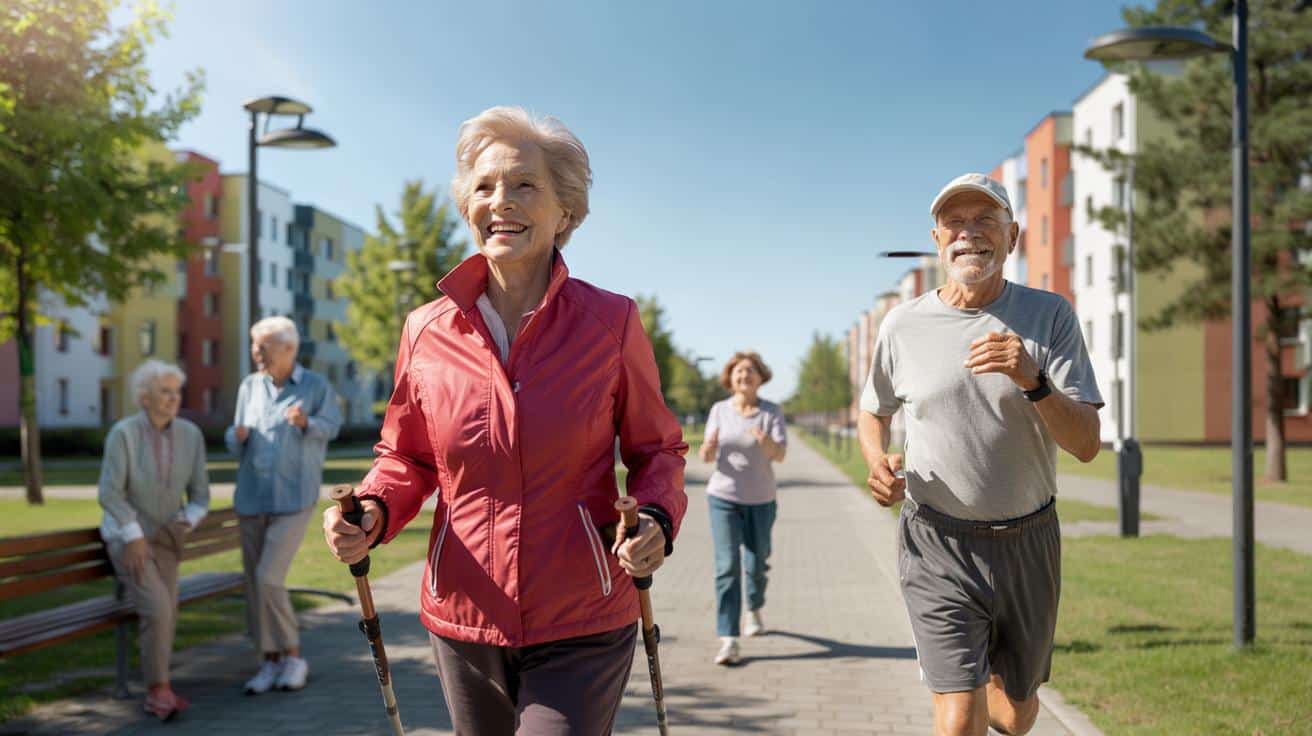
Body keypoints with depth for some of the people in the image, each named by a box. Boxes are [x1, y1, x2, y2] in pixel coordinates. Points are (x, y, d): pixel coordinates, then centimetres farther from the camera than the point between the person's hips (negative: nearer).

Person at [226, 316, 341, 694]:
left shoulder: (316, 385, -5)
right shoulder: (249, 386, 5)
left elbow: (331, 425, 9)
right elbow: (237, 445, 11)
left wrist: (307, 422, -13)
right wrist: (237, 436, -14)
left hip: (294, 500, -4)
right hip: (251, 499, 5)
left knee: (268, 577, -15)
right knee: (255, 582, 7)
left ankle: (292, 656, 4)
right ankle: (271, 663, 20)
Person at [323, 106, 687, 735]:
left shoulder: (611, 322, -6)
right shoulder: (427, 330, -1)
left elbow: (655, 448, 4)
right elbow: (406, 458, 11)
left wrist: (657, 519, -16)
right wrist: (371, 514, -10)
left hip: (580, 630, -2)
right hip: (462, 622, 3)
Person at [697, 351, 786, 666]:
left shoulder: (772, 412, -5)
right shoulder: (719, 410, -2)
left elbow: (780, 455, -16)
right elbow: (707, 457, -2)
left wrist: (766, 442, -38)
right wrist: (708, 448, -26)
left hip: (761, 500, 1)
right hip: (723, 497, -1)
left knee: (757, 563, 14)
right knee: (727, 565, -12)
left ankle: (754, 610, 46)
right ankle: (728, 640, -12)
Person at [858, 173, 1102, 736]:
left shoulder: (1050, 316, -5)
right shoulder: (903, 325, -3)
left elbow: (1086, 445, -11)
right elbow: (872, 412, 14)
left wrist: (1032, 380, -29)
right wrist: (878, 461, -8)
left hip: (1028, 542, 2)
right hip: (938, 545, -1)